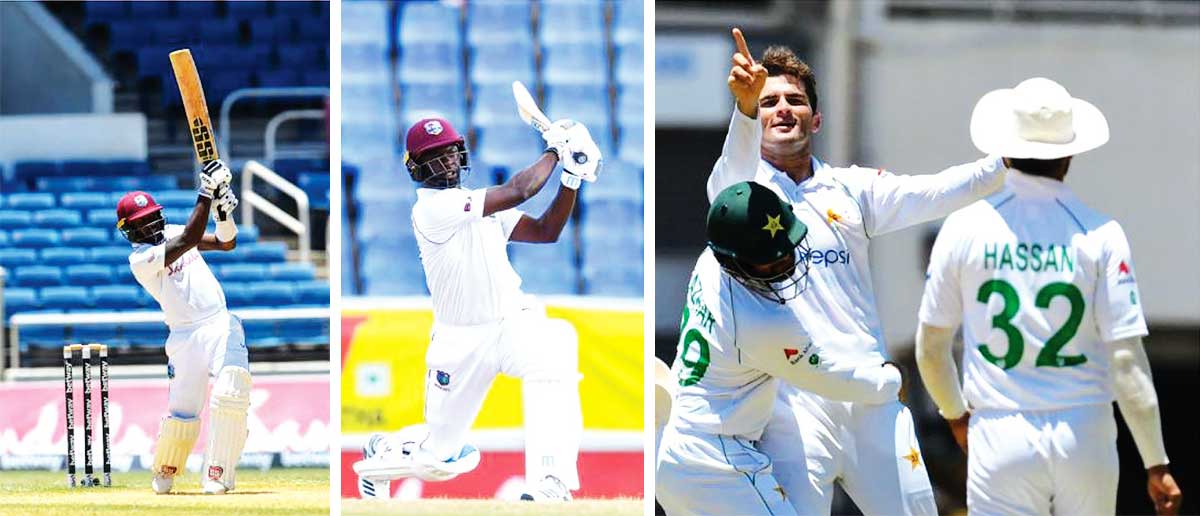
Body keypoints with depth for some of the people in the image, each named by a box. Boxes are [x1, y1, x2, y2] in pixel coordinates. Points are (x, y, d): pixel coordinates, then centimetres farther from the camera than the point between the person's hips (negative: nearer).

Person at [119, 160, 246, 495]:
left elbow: (226, 243, 12)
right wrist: (207, 193, -22)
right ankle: (164, 474, 24)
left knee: (229, 398, -17)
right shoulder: (140, 258, -8)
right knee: (182, 412, -5)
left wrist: (223, 209, -7)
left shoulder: (172, 232, 14)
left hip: (222, 325, 4)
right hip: (186, 337, -4)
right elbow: (190, 240, -20)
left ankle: (217, 476, -11)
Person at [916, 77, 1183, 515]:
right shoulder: (1100, 234, -4)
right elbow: (1127, 361, -7)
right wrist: (1156, 463, -2)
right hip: (1085, 438, 0)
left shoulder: (965, 228, -1)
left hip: (1000, 435, 0)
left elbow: (931, 347, 8)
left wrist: (956, 415, 27)